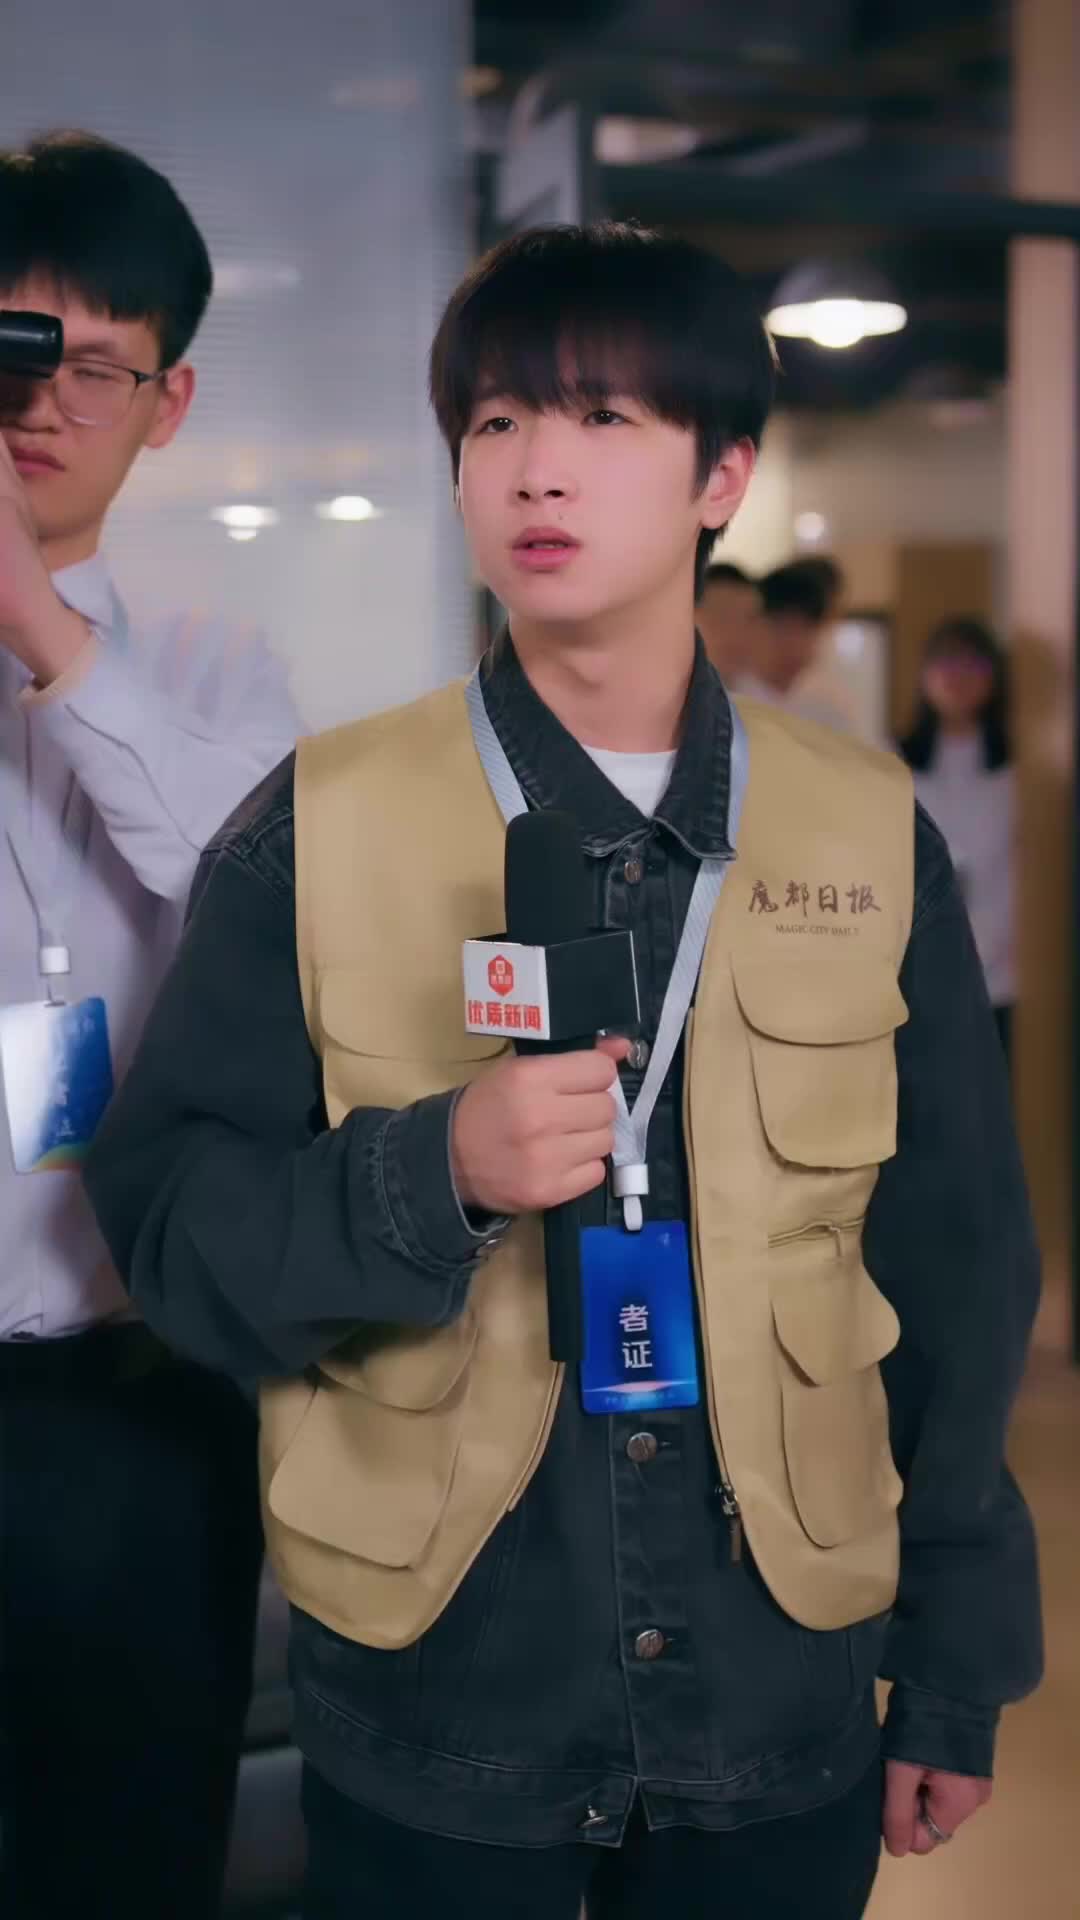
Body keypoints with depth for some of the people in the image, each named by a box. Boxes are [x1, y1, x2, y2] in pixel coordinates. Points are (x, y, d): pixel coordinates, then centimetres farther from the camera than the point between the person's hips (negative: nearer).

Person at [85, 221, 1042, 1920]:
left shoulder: (870, 835, -2)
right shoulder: (317, 829, -6)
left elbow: (959, 1270, 2)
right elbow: (163, 1217, -7)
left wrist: (959, 1674, 6)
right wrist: (434, 1174, -25)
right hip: (429, 1728, -1)